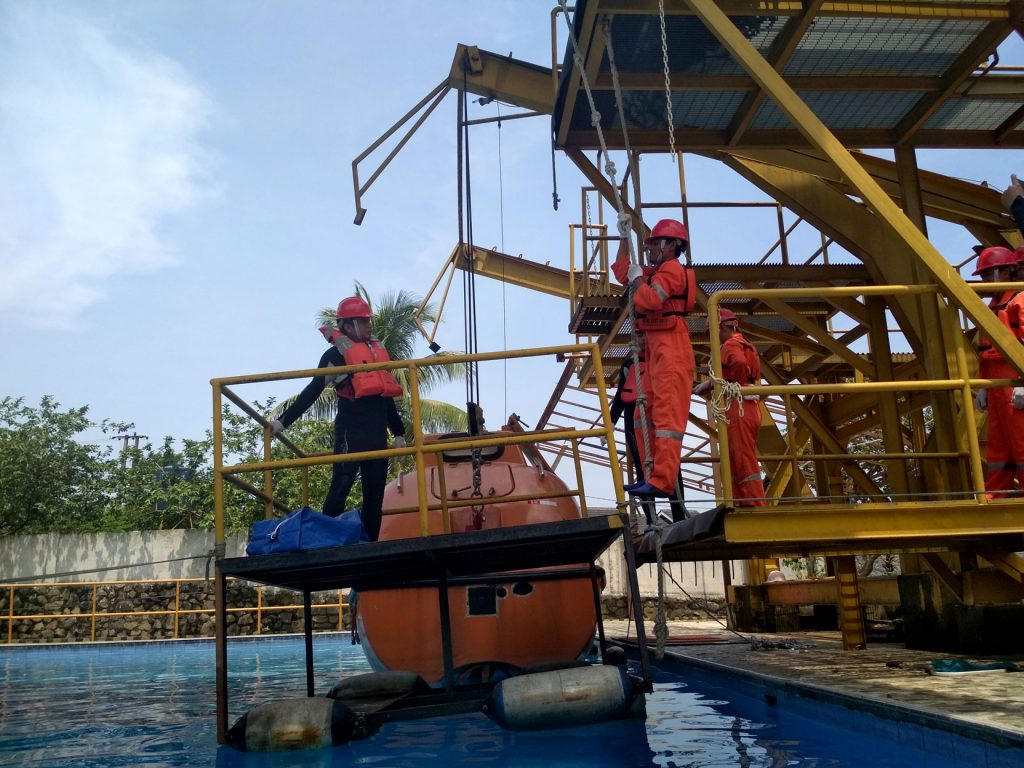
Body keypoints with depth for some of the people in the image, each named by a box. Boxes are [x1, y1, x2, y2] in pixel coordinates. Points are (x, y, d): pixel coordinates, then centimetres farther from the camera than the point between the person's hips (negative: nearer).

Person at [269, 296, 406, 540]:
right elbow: (312, 391, -3)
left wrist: (398, 432, 24)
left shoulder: (377, 350, 19)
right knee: (341, 487, -12)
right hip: (351, 431, -7)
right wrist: (284, 420, -10)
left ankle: (370, 543, 12)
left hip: (378, 433, 7)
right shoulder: (336, 353, 0)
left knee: (375, 492, 7)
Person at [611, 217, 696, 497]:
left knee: (666, 413, -17)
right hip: (654, 348, 11)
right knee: (646, 415, 10)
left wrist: (637, 279, -5)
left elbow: (648, 301, -23)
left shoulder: (672, 269, -7)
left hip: (670, 348, -11)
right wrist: (624, 237, 32)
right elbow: (621, 271, 37)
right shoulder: (655, 272, 23)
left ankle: (662, 481, -23)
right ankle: (653, 476, 13)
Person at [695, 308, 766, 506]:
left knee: (744, 461, -10)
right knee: (736, 461, 13)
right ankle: (740, 504, 16)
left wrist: (734, 385, -13)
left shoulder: (731, 345, -7)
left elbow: (739, 364, -29)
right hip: (747, 407, 10)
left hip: (738, 407, -10)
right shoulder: (745, 345, 24)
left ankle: (755, 506, -10)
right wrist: (713, 383, 12)